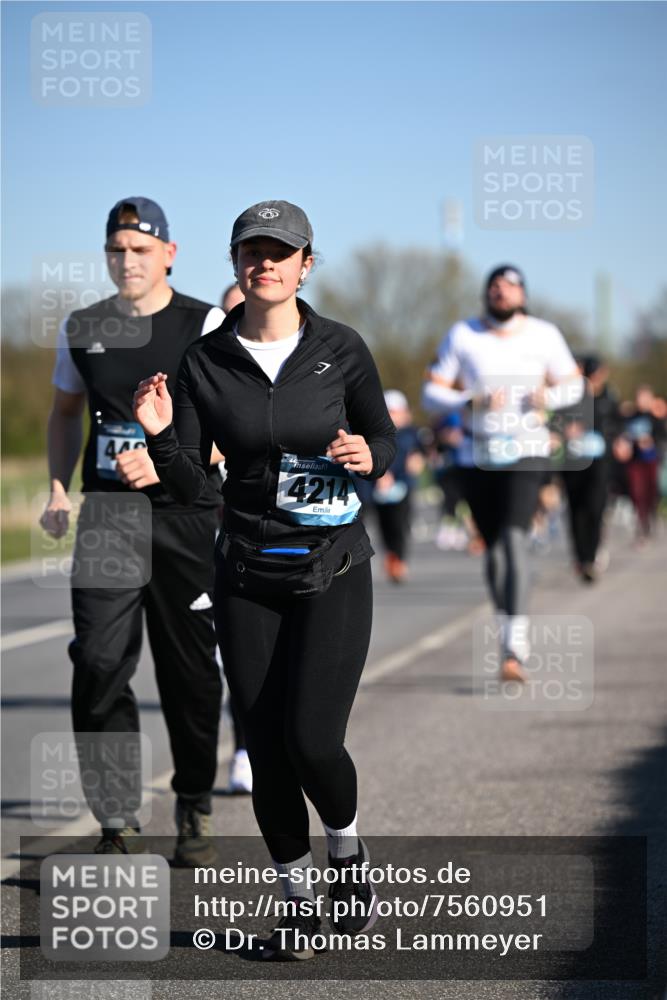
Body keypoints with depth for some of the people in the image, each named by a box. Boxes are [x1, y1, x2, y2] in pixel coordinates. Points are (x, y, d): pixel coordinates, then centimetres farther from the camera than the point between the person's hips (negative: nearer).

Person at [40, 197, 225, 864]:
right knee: (99, 667, -9)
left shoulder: (205, 326, -1)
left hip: (186, 514, -2)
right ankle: (118, 827, -4)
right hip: (106, 516, 2)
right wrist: (58, 491, 10)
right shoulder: (83, 329, 10)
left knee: (191, 672, 4)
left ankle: (194, 815, 20)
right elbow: (65, 413, 23)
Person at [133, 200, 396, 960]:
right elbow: (188, 488, 0)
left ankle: (347, 853, 18)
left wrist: (368, 456, -12)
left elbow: (385, 437, 10)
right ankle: (296, 900, 21)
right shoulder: (205, 362, -2)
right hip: (248, 576, 2)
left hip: (334, 567, -2)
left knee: (312, 740, -13)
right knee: (267, 751, 4)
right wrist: (161, 436, -19)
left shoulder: (341, 349, -4)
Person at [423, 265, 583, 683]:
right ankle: (511, 634, 32)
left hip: (527, 451, -2)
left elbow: (573, 385, 11)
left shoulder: (544, 335, 1)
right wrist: (473, 402, -19)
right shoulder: (462, 336, 0)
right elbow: (432, 393, -1)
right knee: (493, 549, 10)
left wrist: (548, 397, -12)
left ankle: (515, 651, -25)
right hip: (477, 455, 2)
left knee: (514, 539, -18)